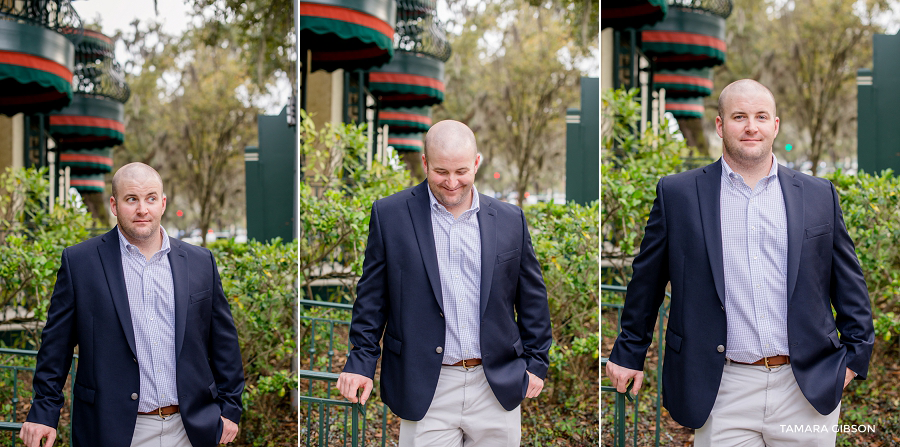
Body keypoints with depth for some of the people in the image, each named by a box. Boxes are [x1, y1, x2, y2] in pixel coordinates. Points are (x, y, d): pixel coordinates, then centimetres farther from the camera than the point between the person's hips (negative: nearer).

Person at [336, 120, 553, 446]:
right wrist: (361, 362, -1)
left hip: (498, 390, 2)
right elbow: (372, 297, 4)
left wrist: (536, 363, 10)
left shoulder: (510, 220, 6)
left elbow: (532, 297, 12)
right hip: (425, 392, -2)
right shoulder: (389, 215, 0)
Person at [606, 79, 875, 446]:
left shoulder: (819, 195, 8)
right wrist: (629, 352, 13)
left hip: (808, 390, 2)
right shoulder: (677, 193, 3)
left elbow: (848, 280, 13)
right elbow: (646, 280, 10)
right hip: (724, 392, -1)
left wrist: (856, 352, 7)